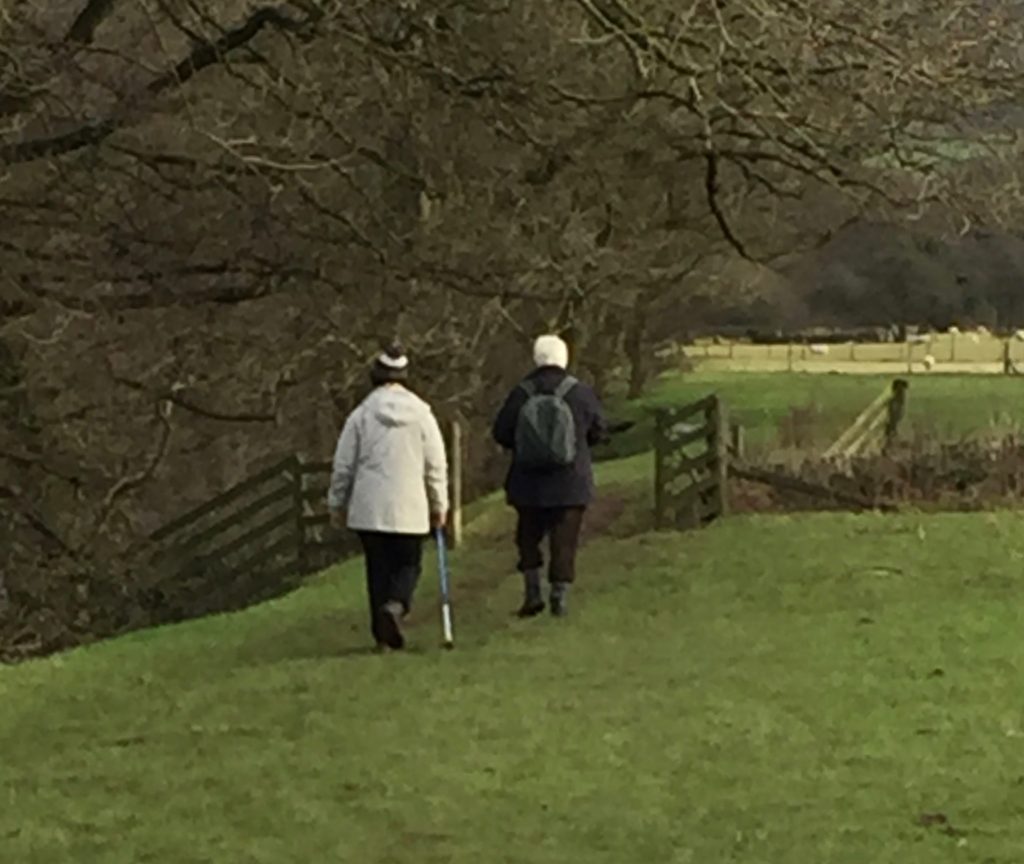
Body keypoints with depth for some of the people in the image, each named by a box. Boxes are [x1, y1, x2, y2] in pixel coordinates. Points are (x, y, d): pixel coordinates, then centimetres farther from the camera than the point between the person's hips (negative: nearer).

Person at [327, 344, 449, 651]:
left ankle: (383, 635, 8)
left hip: (369, 509, 0)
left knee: (378, 568, 9)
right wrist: (439, 505, 14)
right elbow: (436, 465, 4)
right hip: (409, 510, 0)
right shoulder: (422, 415, 0)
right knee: (408, 565, 9)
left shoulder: (361, 415, -2)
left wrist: (337, 504, 15)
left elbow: (343, 466, 2)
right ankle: (395, 606, -21)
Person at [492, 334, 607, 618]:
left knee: (528, 536, 15)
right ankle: (560, 594, 5)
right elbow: (598, 431, 0)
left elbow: (501, 433, -2)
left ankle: (533, 592, 9)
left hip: (529, 482, 1)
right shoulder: (580, 393, -8)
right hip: (570, 483, -1)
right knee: (564, 539, 6)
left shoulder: (520, 395, -7)